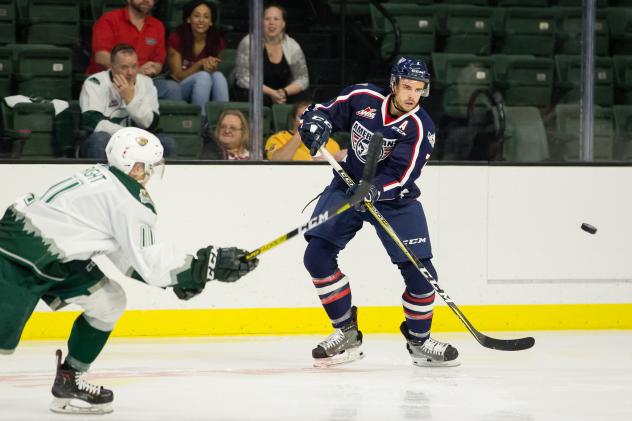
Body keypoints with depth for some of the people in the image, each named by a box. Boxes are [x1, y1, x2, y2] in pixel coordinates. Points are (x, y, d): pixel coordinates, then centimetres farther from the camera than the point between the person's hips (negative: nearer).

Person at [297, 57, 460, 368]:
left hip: (394, 198, -2)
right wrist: (316, 123, -18)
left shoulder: (420, 127, -19)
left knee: (419, 271, -10)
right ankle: (346, 334, 0)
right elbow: (325, 110, 5)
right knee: (317, 256, -13)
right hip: (347, 187, 2)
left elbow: (400, 175, -27)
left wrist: (376, 190, -45)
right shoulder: (362, 98, -11)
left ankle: (419, 341, 14)